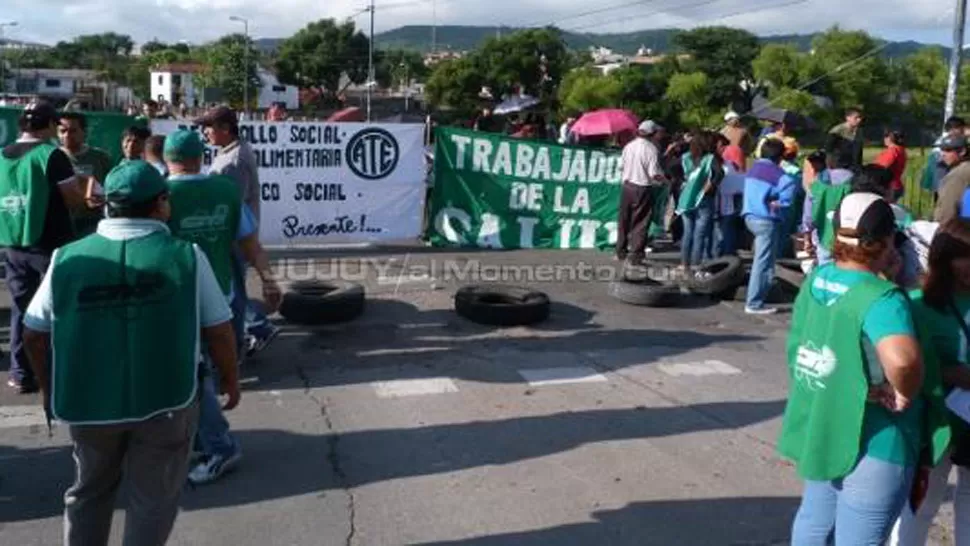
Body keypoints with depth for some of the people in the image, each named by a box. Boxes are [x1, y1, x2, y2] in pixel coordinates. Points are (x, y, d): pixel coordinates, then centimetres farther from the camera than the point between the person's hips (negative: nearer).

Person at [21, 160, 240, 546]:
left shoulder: (66, 259, -5)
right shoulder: (186, 256, -11)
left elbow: (35, 335, 3)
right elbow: (218, 331, -6)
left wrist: (50, 389, 19)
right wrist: (230, 379, 11)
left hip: (87, 401, 3)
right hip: (166, 399, -2)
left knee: (89, 491, 25)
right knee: (154, 497, 14)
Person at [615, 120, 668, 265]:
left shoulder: (628, 146, 3)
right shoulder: (651, 149, -15)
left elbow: (622, 164, 10)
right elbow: (655, 174, -18)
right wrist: (665, 179, 0)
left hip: (627, 186, 6)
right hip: (643, 189, -5)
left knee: (624, 220, 15)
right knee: (640, 223, 2)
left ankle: (621, 252, 25)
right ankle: (635, 255, 2)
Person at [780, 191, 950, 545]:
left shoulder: (817, 279, -2)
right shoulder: (882, 297, -25)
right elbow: (902, 359, -41)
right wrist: (906, 392, -22)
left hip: (817, 431, 8)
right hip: (871, 444, -8)